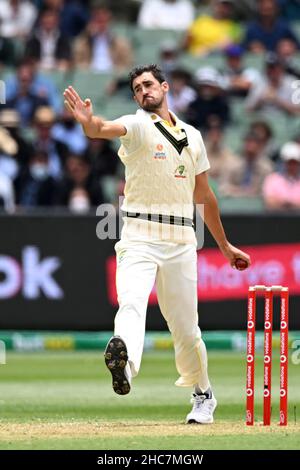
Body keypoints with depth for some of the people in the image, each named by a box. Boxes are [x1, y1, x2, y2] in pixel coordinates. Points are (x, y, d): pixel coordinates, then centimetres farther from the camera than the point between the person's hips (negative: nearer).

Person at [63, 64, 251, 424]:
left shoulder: (192, 136, 15)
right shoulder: (137, 126, 0)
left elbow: (204, 195, 23)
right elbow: (105, 129, -24)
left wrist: (224, 246, 27)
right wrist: (88, 121, -48)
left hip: (181, 243, 4)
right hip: (139, 239, -4)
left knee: (186, 327, 8)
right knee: (131, 302, -29)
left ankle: (203, 394, 30)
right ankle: (124, 364, -57)